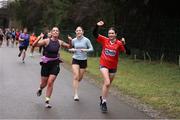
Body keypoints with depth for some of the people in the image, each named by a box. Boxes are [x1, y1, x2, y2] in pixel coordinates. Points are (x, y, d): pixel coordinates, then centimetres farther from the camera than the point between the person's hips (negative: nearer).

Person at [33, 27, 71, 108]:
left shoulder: (60, 42, -2)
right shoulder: (47, 41, -12)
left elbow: (69, 46, 14)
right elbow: (34, 45, -20)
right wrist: (40, 37, -34)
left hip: (55, 64, 1)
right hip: (46, 64, -1)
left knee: (50, 83, -7)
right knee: (44, 83, 11)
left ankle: (47, 101, 4)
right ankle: (40, 89, 49)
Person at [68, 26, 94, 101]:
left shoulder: (86, 40, -6)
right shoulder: (73, 40, 0)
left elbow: (91, 49, -4)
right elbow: (70, 48, 11)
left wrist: (85, 50, -21)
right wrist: (72, 50, -11)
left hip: (83, 60, 0)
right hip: (75, 60, 0)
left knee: (80, 78, 11)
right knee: (76, 77, -14)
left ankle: (75, 84, 48)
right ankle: (75, 95, -14)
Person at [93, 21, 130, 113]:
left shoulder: (119, 43, -12)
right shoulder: (104, 40, -7)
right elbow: (95, 34, -9)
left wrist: (124, 44, -34)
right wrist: (97, 26, -23)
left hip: (113, 67, 2)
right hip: (104, 65, -2)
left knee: (107, 84, 17)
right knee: (107, 83, -18)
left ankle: (102, 97, 42)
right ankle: (104, 102, -5)